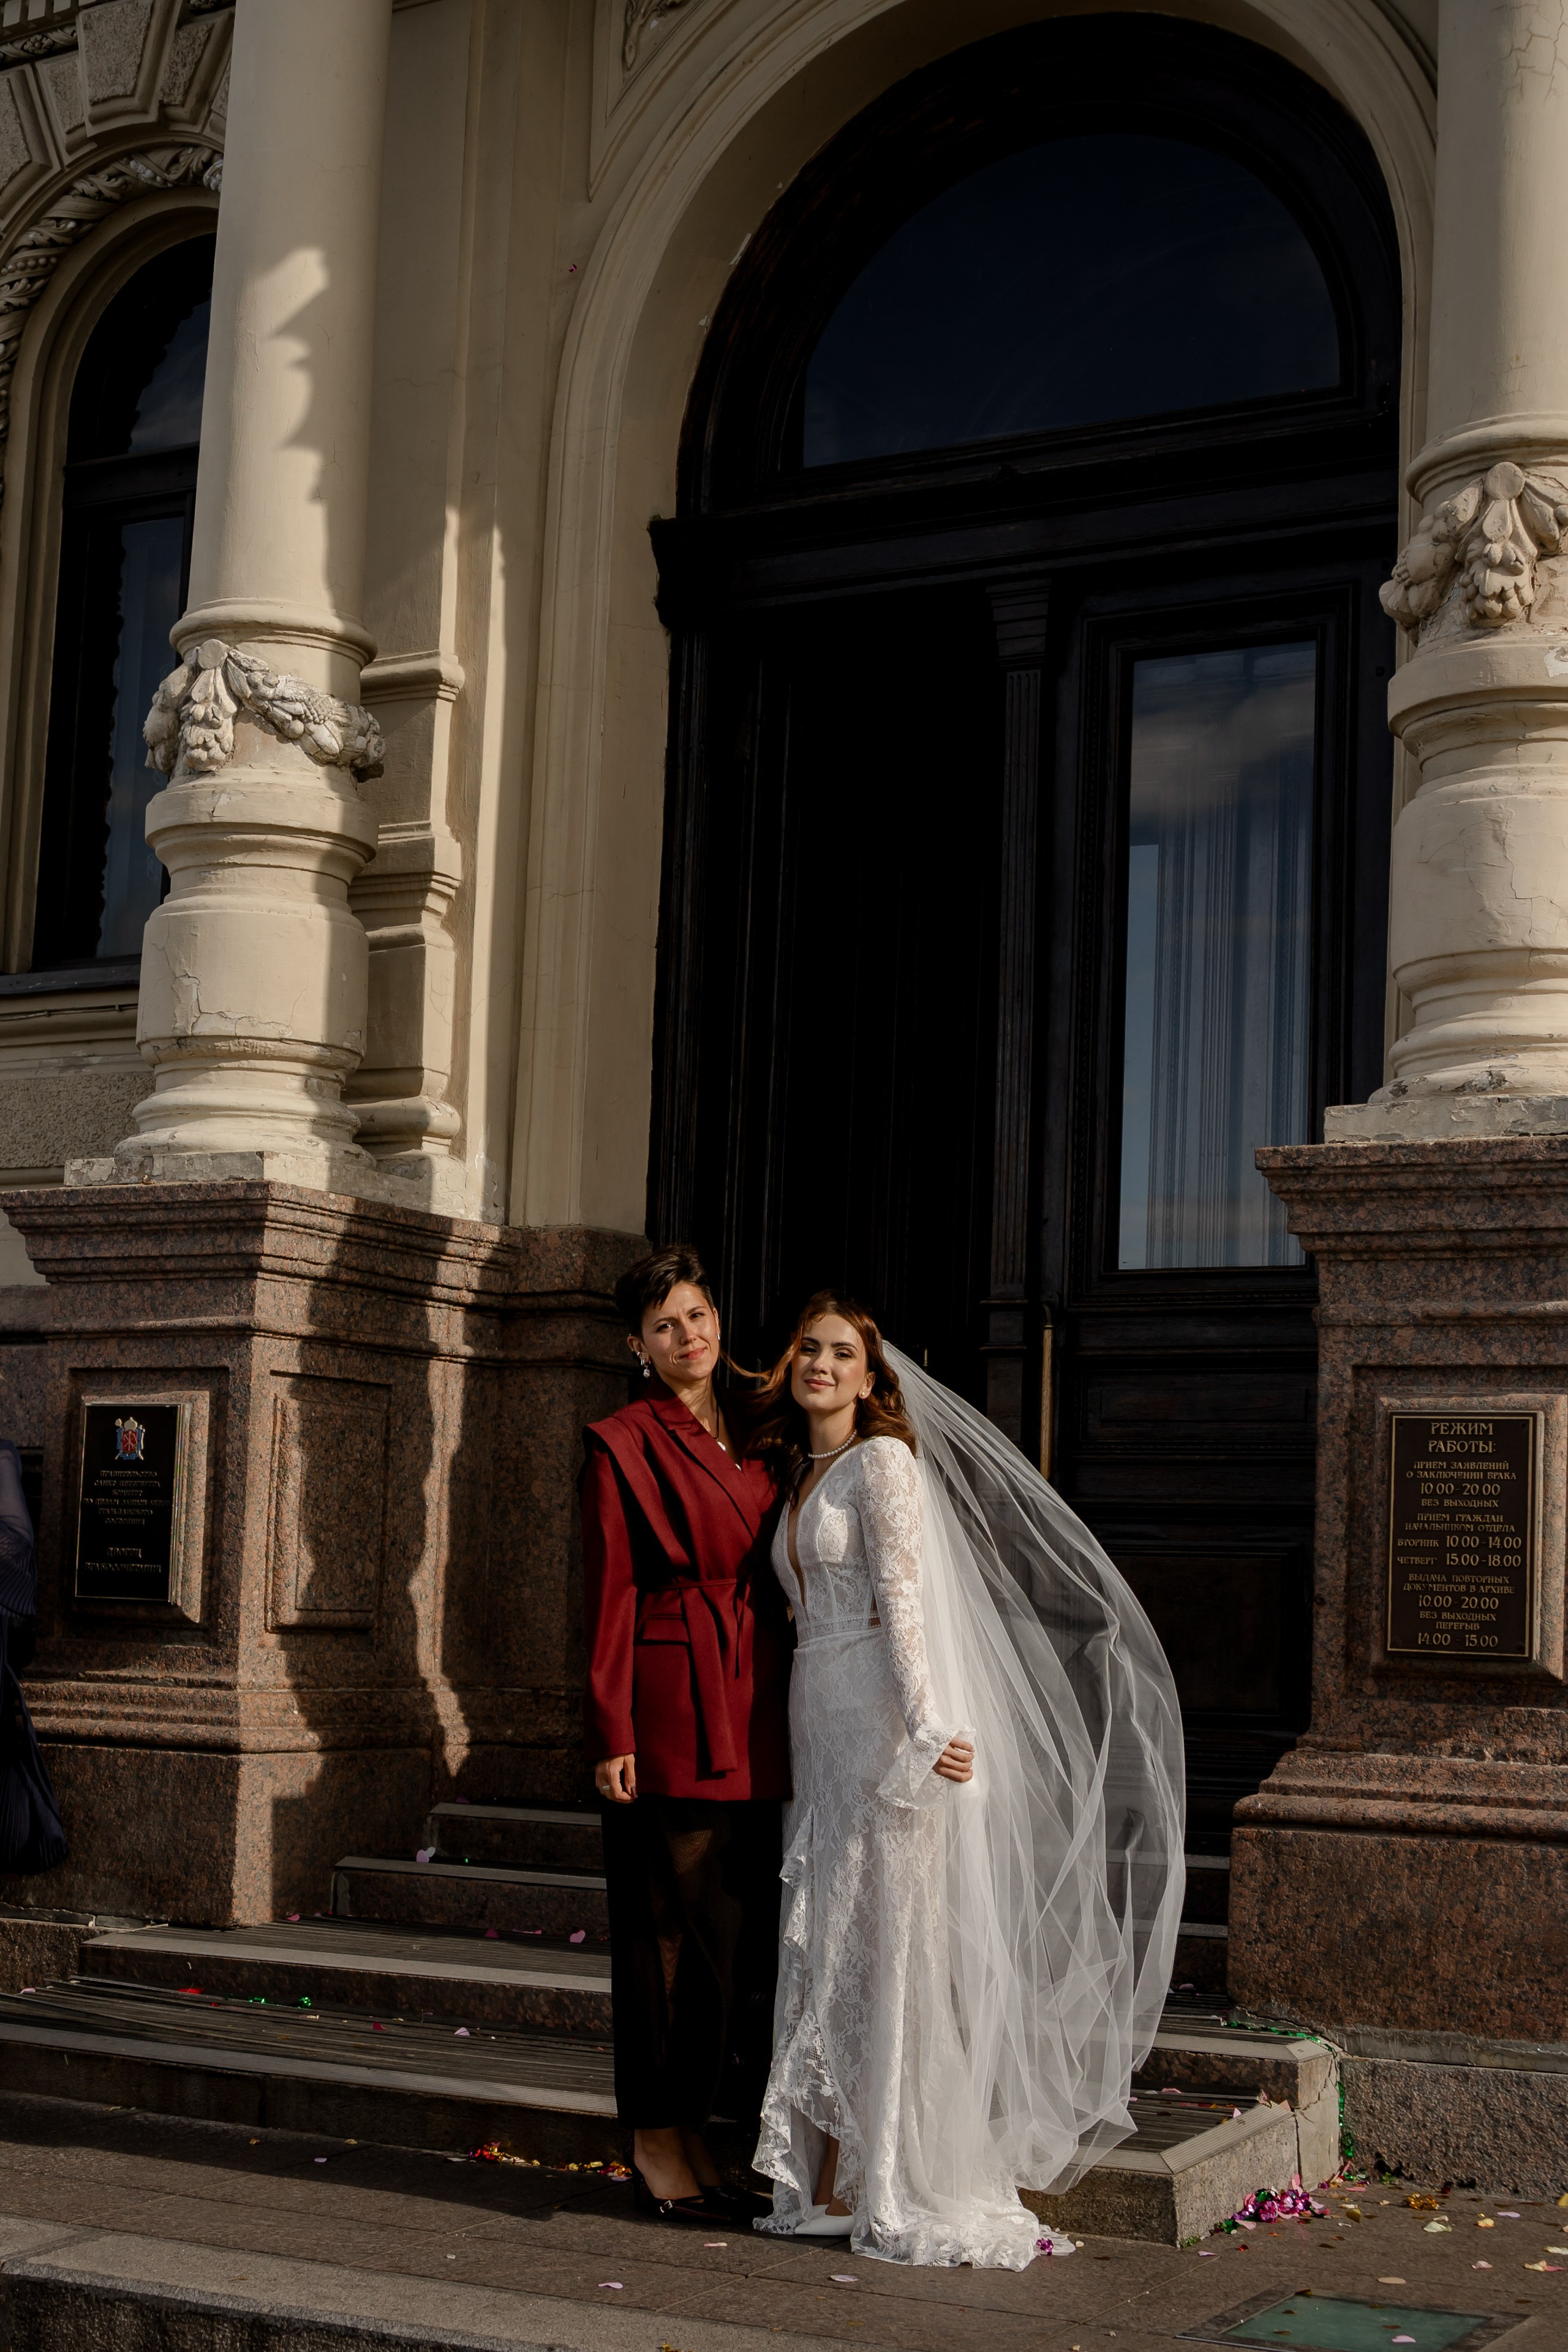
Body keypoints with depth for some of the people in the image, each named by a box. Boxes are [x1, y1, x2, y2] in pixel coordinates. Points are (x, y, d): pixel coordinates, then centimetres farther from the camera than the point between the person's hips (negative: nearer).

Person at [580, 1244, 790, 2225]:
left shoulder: (754, 1437, 15)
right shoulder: (624, 1444, -4)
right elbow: (611, 1592, -8)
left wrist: (789, 1702, 13)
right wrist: (613, 1731, -13)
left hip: (753, 1707, 7)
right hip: (672, 1708, -6)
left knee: (743, 1920, 9)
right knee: (673, 1923, -2)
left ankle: (697, 2127, 18)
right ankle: (656, 2136, 8)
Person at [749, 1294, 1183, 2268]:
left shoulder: (884, 1462, -6)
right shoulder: (802, 1478, 18)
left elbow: (902, 1600, -15)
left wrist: (921, 1724, -23)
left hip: (887, 1723, -8)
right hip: (821, 1725, 8)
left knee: (889, 1940, -5)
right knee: (826, 1944, 6)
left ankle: (898, 2183, -1)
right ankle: (830, 2171, 11)